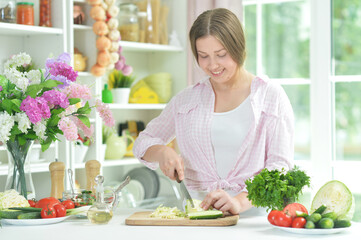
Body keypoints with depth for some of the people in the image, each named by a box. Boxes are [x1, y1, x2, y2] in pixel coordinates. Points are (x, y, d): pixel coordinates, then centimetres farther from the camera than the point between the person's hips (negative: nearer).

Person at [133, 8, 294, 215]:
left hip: (253, 214, -3)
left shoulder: (271, 96, 5)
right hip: (197, 211, 3)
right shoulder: (187, 99, 17)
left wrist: (241, 201, -22)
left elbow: (280, 166, -5)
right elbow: (143, 142, 25)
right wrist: (162, 152, 0)